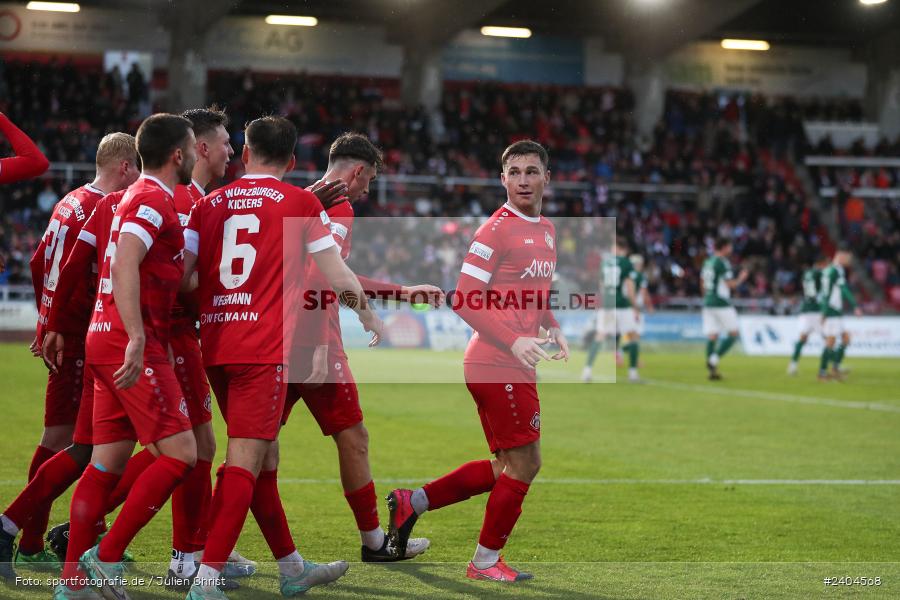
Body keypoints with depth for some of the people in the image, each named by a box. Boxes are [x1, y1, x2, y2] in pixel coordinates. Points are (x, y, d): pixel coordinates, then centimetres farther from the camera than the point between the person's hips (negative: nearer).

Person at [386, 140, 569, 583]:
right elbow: (463, 299, -16)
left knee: (506, 467, 14)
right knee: (525, 463, -4)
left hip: (514, 365, 9)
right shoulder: (496, 230, -12)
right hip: (498, 366, -9)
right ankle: (485, 562, 9)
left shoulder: (547, 230, 15)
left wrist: (554, 330, 7)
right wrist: (513, 342, -24)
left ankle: (411, 502, 21)